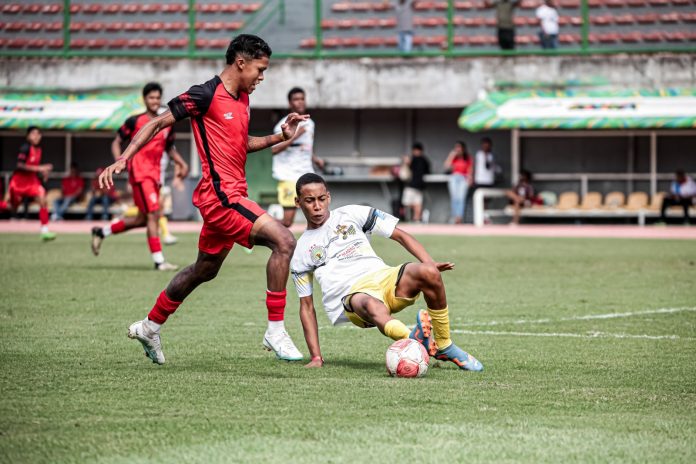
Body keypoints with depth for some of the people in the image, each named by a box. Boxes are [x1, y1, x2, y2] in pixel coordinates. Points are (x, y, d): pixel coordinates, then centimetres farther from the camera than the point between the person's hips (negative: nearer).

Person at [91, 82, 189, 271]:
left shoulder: (167, 124, 13)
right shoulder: (135, 121, -3)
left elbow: (170, 148, 25)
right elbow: (116, 142, 2)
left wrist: (182, 163, 9)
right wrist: (119, 160, -16)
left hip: (154, 174, 7)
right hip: (139, 172, -7)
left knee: (143, 219, 12)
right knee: (153, 214, -15)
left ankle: (101, 232, 29)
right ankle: (159, 261, -15)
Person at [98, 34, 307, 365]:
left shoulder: (242, 98, 14)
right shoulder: (206, 95, -13)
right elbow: (158, 123, -10)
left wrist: (280, 136, 13)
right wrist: (123, 160, -17)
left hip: (231, 195, 10)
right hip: (221, 195, -10)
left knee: (205, 270, 22)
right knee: (284, 241, -20)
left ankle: (150, 327, 38)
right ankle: (276, 331, -15)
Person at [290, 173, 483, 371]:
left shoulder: (350, 215, 16)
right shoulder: (300, 254, 17)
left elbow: (400, 235, 13)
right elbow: (306, 306, 18)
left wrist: (430, 263, -6)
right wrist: (316, 357, 7)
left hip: (382, 277, 2)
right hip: (351, 295, -2)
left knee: (428, 273, -28)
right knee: (372, 306, -39)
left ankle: (444, 347, -14)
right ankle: (413, 339, -72)